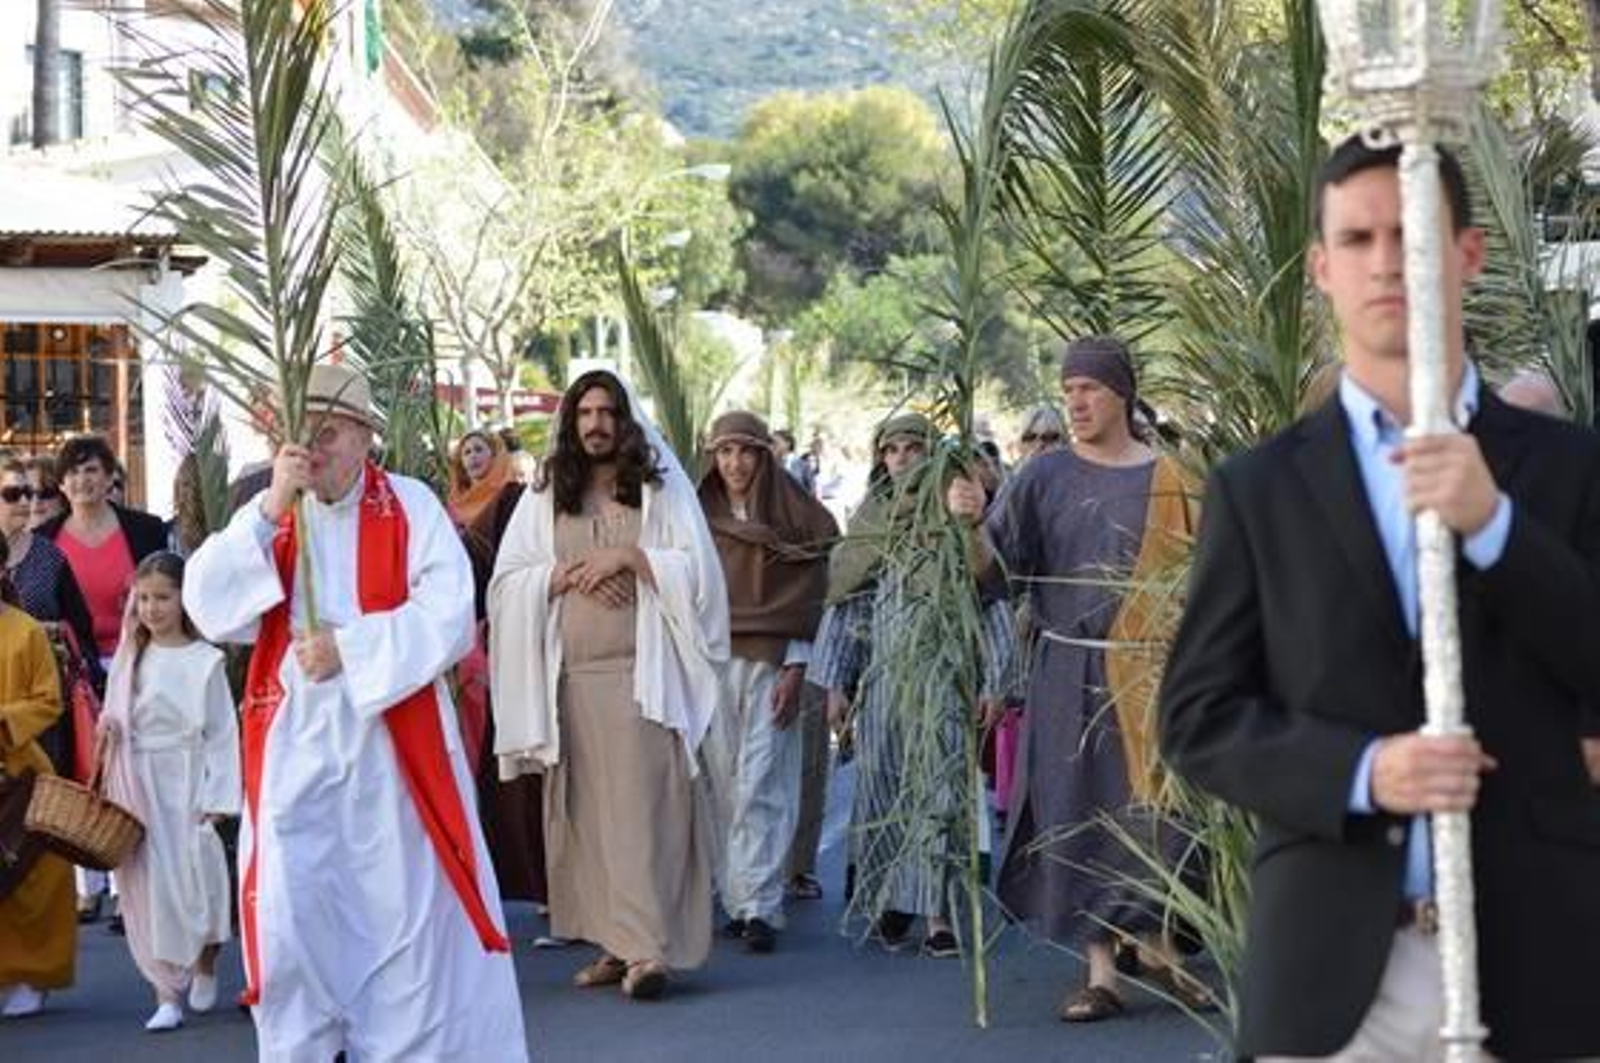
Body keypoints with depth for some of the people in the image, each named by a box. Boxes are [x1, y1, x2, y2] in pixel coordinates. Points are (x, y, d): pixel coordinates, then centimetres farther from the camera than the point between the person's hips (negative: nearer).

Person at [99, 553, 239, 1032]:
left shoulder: (205, 661, -6)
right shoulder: (128, 659, 9)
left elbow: (222, 732, -6)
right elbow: (115, 718, 17)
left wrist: (217, 798, -10)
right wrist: (107, 726, -7)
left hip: (186, 782, -4)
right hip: (137, 785, 4)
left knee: (194, 876, -1)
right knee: (146, 884, 1)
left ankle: (205, 966, 28)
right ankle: (167, 993, 7)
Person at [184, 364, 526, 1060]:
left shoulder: (411, 508, -1)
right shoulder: (263, 517, 7)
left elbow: (449, 619, -9)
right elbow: (207, 607, -7)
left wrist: (349, 648, -15)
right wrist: (271, 508, -14)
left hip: (393, 737, -2)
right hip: (292, 743, 2)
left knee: (408, 910, 3)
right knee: (289, 911, -1)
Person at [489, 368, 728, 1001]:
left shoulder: (660, 487, 7)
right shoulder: (545, 496, 13)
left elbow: (696, 569, 0)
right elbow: (507, 582, 9)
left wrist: (628, 557, -11)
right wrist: (568, 576, -7)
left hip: (638, 672, -3)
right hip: (568, 675, 3)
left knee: (641, 802, -11)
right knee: (584, 807, 1)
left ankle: (648, 947, -15)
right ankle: (613, 942, 6)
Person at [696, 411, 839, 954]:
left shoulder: (795, 518, 3)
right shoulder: (699, 518, 12)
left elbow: (807, 596, 0)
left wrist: (795, 667, -8)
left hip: (769, 662, -3)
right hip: (711, 661, 3)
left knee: (758, 786, -10)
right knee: (723, 784, 2)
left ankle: (760, 907, -12)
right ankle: (738, 902, 7)